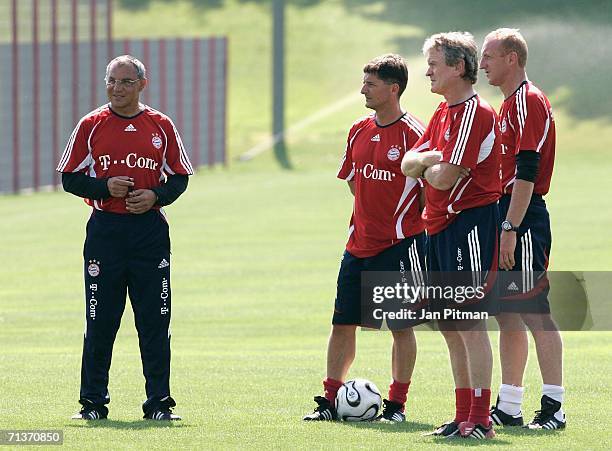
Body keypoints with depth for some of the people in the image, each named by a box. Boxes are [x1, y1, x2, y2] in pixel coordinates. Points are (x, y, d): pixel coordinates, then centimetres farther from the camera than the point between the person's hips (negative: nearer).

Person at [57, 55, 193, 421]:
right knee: (100, 321, 1)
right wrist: (105, 187, -12)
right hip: (105, 229, -1)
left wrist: (155, 196, -9)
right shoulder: (91, 126, 4)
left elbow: (179, 178, 10)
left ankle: (159, 402, 6)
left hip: (150, 230, 1)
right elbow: (70, 178, 4)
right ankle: (93, 402, 8)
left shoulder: (161, 126, 6)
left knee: (155, 321, 1)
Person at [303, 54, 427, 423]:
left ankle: (397, 404, 7)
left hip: (400, 245, -7)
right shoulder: (359, 131, 9)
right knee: (343, 323, 7)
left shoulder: (412, 134, -11)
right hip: (359, 245, 7)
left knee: (402, 325, 0)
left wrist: (415, 227, -8)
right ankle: (330, 400, 13)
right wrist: (372, 215, 13)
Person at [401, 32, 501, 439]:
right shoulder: (443, 113, 17)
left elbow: (444, 177, -19)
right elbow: (408, 165, 14)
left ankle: (480, 420, -10)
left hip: (471, 223, -10)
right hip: (440, 227, 10)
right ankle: (463, 417, 17)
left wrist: (427, 167, 3)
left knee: (470, 324, -10)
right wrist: (429, 159, -7)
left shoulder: (476, 113, -14)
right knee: (451, 327, 12)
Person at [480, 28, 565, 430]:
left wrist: (510, 228, -23)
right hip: (510, 220, 10)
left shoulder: (528, 101, -12)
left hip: (525, 223, -10)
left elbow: (526, 172, -20)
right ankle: (508, 407, 15)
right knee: (508, 315, 11)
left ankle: (554, 407, -9)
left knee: (535, 313, -10)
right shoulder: (511, 104, 19)